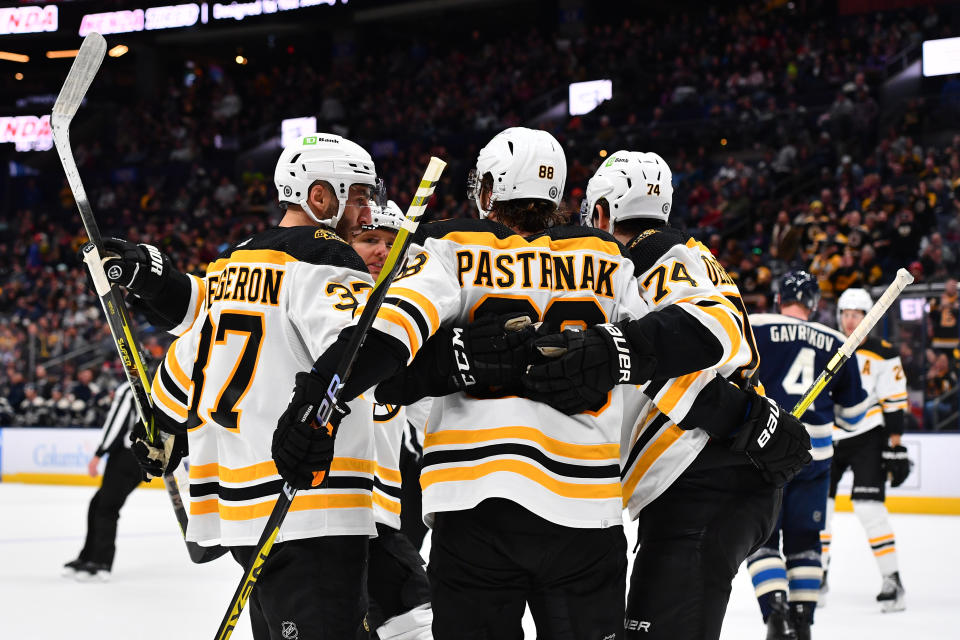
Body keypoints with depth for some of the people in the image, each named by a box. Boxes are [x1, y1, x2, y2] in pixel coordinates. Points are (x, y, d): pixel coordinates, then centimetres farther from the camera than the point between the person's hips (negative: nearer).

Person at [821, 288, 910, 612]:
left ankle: (892, 581, -10)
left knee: (869, 506, -15)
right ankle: (818, 576, 18)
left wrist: (895, 448, -10)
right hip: (827, 438, 4)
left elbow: (895, 403, -6)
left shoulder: (884, 355, -6)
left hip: (867, 438, -4)